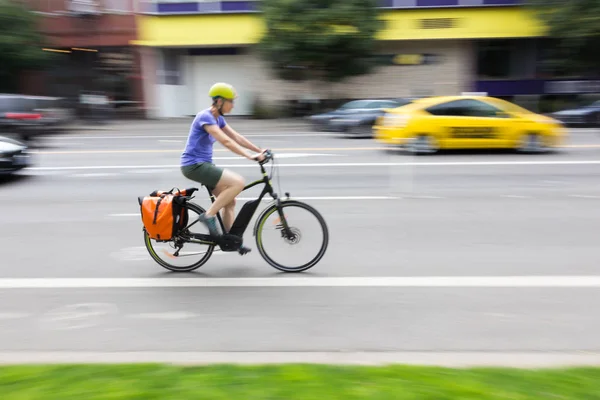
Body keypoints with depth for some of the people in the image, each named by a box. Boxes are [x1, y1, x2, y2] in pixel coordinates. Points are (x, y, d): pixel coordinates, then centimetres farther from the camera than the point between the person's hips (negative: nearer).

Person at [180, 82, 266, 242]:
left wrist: (260, 150, 3)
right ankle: (208, 215, -12)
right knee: (238, 182, -21)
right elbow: (226, 141, -28)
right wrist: (250, 156, -31)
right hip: (194, 165, -9)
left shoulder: (218, 119, 11)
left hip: (203, 164, 9)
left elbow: (237, 137, 11)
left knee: (230, 201, 8)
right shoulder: (205, 117, -18)